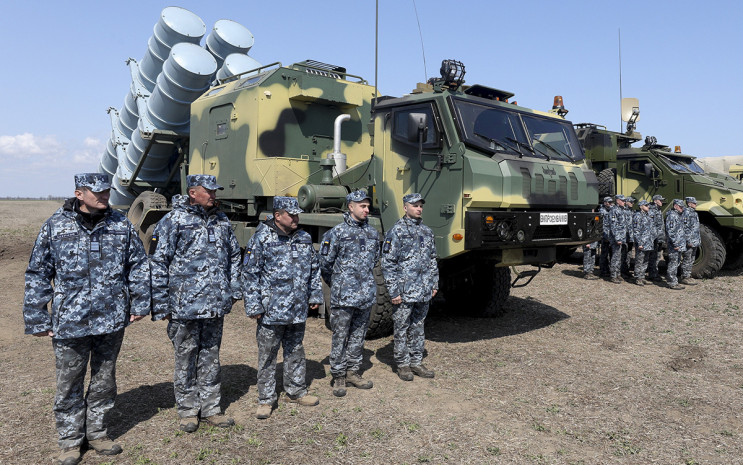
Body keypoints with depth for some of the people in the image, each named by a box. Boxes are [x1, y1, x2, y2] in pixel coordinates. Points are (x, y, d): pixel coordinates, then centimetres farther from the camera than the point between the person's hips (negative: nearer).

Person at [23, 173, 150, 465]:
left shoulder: (121, 226, 1)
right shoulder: (55, 227, -3)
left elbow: (139, 266, 8)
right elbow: (37, 275, 1)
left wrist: (139, 304, 4)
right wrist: (38, 320, 0)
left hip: (112, 320, 2)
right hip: (69, 322, -2)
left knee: (104, 379, 15)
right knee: (69, 383, 10)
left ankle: (96, 432, 33)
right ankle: (70, 440, 29)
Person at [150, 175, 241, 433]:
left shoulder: (221, 220, 10)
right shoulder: (173, 221, -7)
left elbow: (234, 255, 19)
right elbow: (159, 263, -7)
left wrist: (233, 290, 12)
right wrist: (160, 305, -9)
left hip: (216, 304, 5)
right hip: (185, 304, -5)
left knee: (211, 356, 14)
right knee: (186, 357, 8)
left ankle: (211, 409, 26)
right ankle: (187, 411, 24)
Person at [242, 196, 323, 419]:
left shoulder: (304, 238, 7)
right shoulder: (261, 239, -10)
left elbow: (314, 268, 17)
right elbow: (250, 274, -9)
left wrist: (315, 295, 14)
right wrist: (253, 306, -12)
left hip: (298, 311, 5)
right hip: (270, 311, -5)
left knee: (296, 352, 17)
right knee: (267, 356, 7)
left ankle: (296, 391, 33)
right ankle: (266, 400, 20)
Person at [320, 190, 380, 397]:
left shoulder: (372, 233, 8)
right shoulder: (337, 233, -8)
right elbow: (324, 263, -3)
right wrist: (337, 284, 6)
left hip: (366, 294, 5)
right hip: (343, 296, -5)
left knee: (358, 335, 14)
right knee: (340, 336, 3)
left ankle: (353, 372, 26)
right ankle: (338, 376, 15)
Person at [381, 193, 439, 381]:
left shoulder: (427, 231, 12)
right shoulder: (396, 232, -9)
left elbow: (432, 260, 20)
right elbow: (387, 263, -11)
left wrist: (434, 283, 15)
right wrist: (393, 291, -14)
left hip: (424, 293, 6)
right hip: (404, 293, -6)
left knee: (418, 327, 15)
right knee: (401, 329, 5)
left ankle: (416, 362, 26)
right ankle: (402, 364, 18)